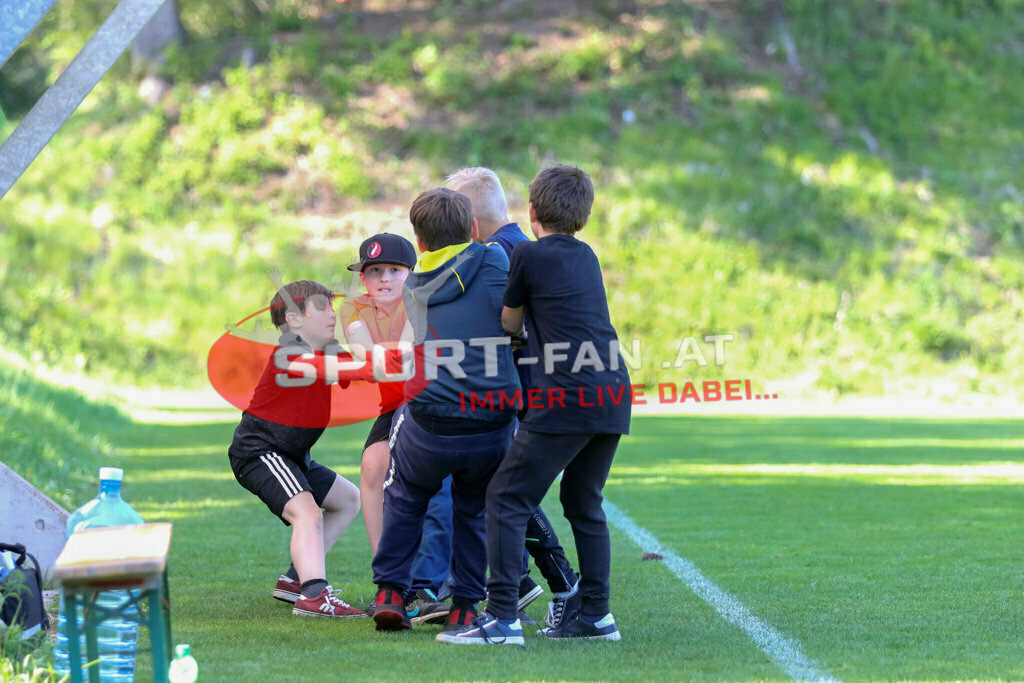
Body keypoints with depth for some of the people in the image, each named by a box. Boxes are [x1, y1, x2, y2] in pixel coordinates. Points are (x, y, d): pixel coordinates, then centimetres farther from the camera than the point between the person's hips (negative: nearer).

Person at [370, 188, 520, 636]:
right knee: (472, 509, 26)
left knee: (404, 498, 30)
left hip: (431, 431, 1)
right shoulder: (494, 262, 0)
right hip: (492, 429, -1)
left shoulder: (413, 285, 12)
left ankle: (390, 593, 23)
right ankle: (465, 607, 23)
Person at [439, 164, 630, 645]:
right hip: (613, 394, 7)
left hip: (566, 398, -7)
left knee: (506, 498, -5)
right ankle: (595, 615, 19)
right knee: (584, 503, 20)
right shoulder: (587, 257, 18)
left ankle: (502, 617, -14)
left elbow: (510, 324, 11)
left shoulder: (528, 254, 1)